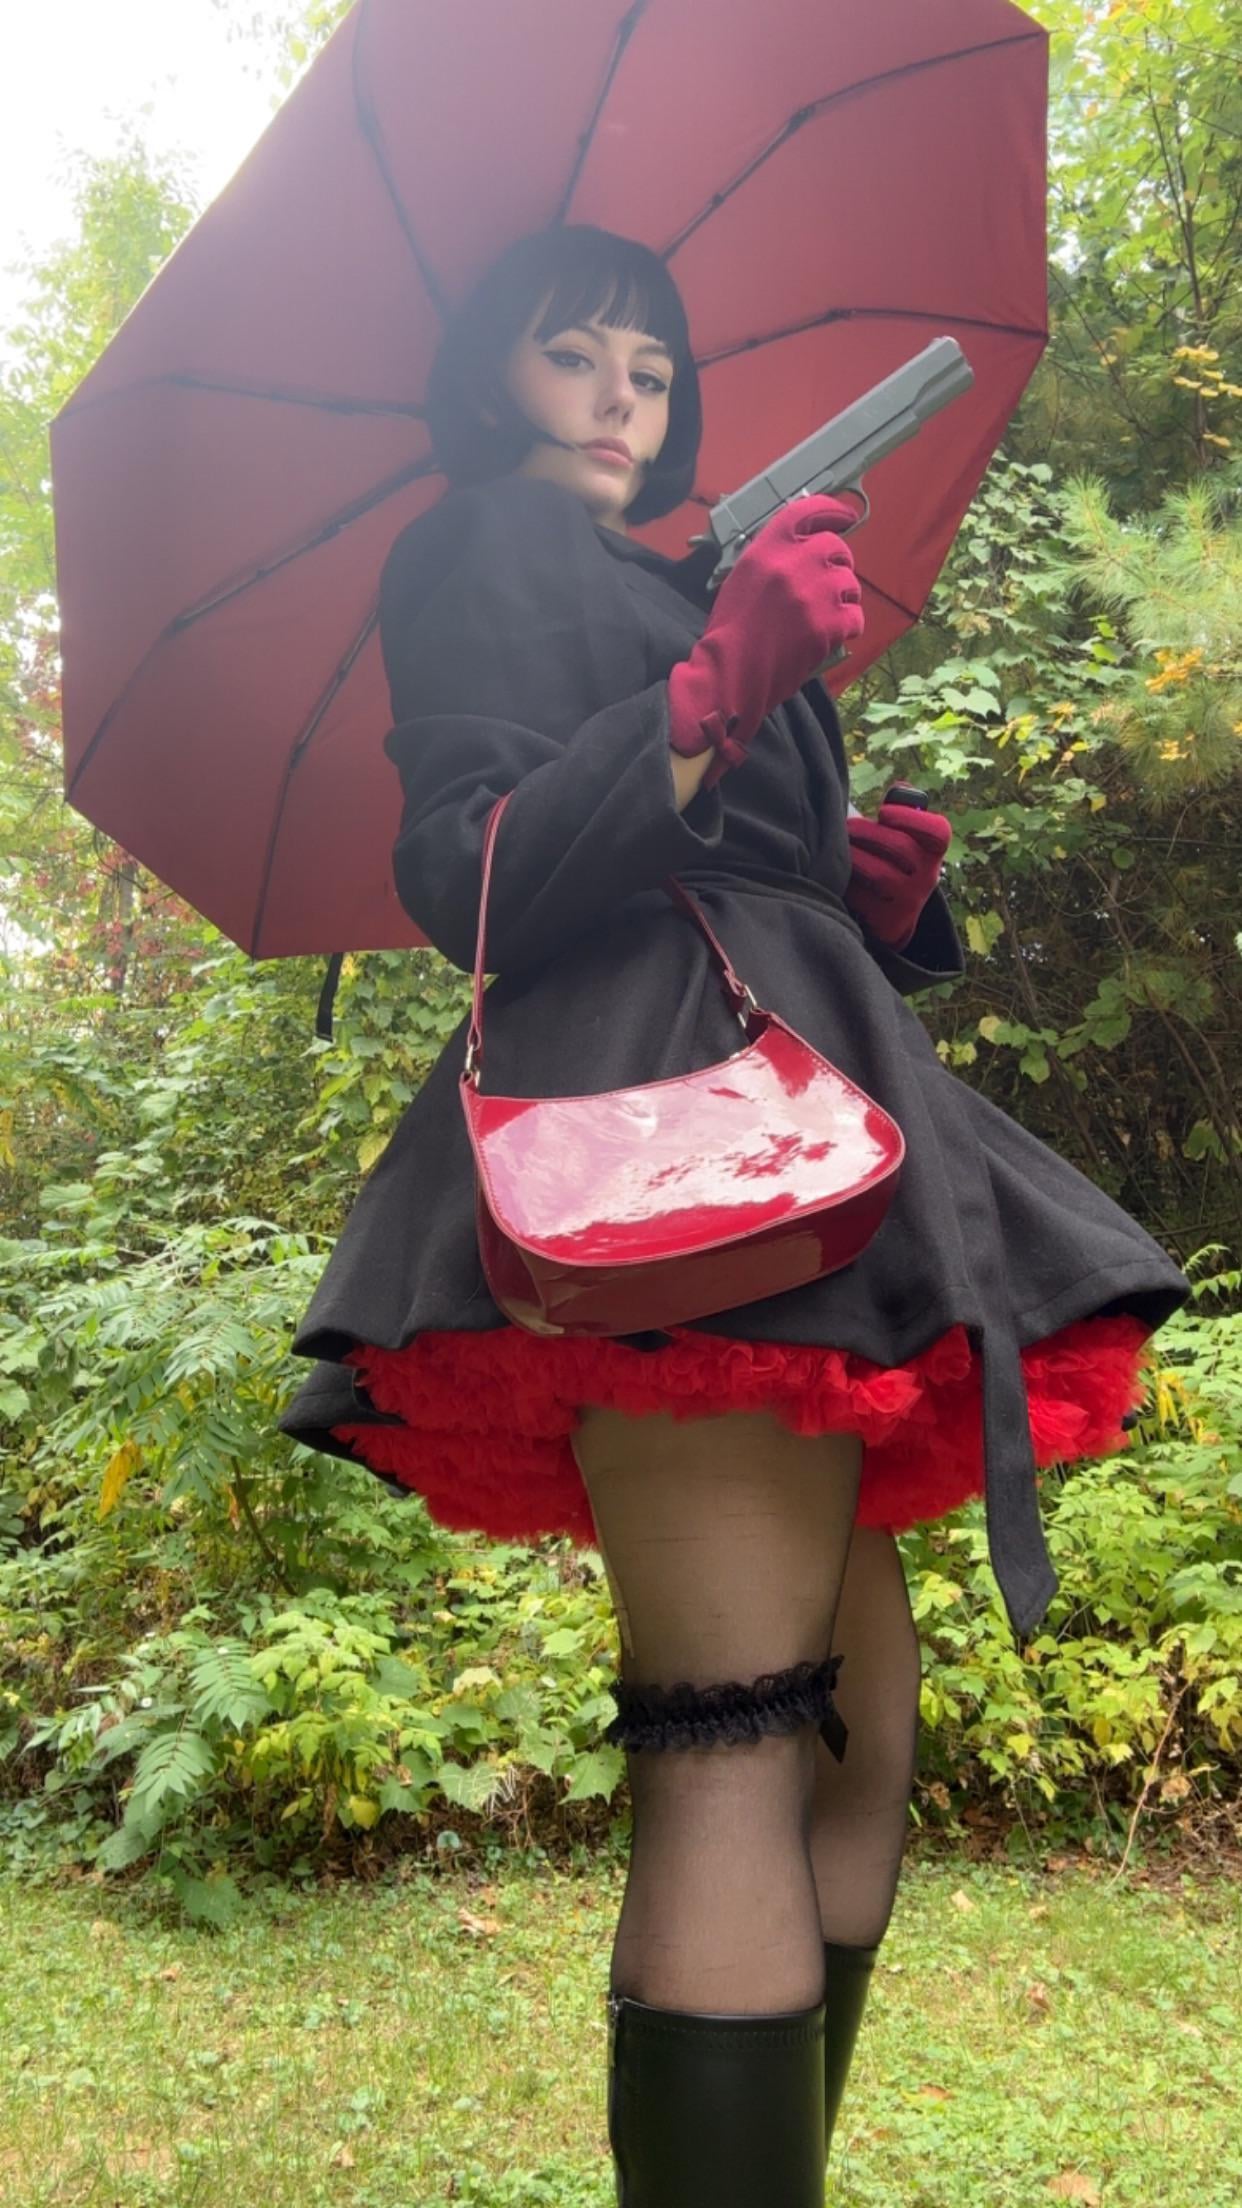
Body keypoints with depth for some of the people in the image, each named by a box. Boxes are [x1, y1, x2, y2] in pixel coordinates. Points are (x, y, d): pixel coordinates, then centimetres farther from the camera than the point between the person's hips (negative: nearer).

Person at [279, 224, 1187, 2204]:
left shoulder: (669, 590, 33)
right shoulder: (477, 551, 9)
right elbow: (468, 887, -9)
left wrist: (885, 890, 7)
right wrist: (711, 693, -19)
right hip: (654, 1108, -9)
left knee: (865, 1730, 5)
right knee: (736, 1745, -18)